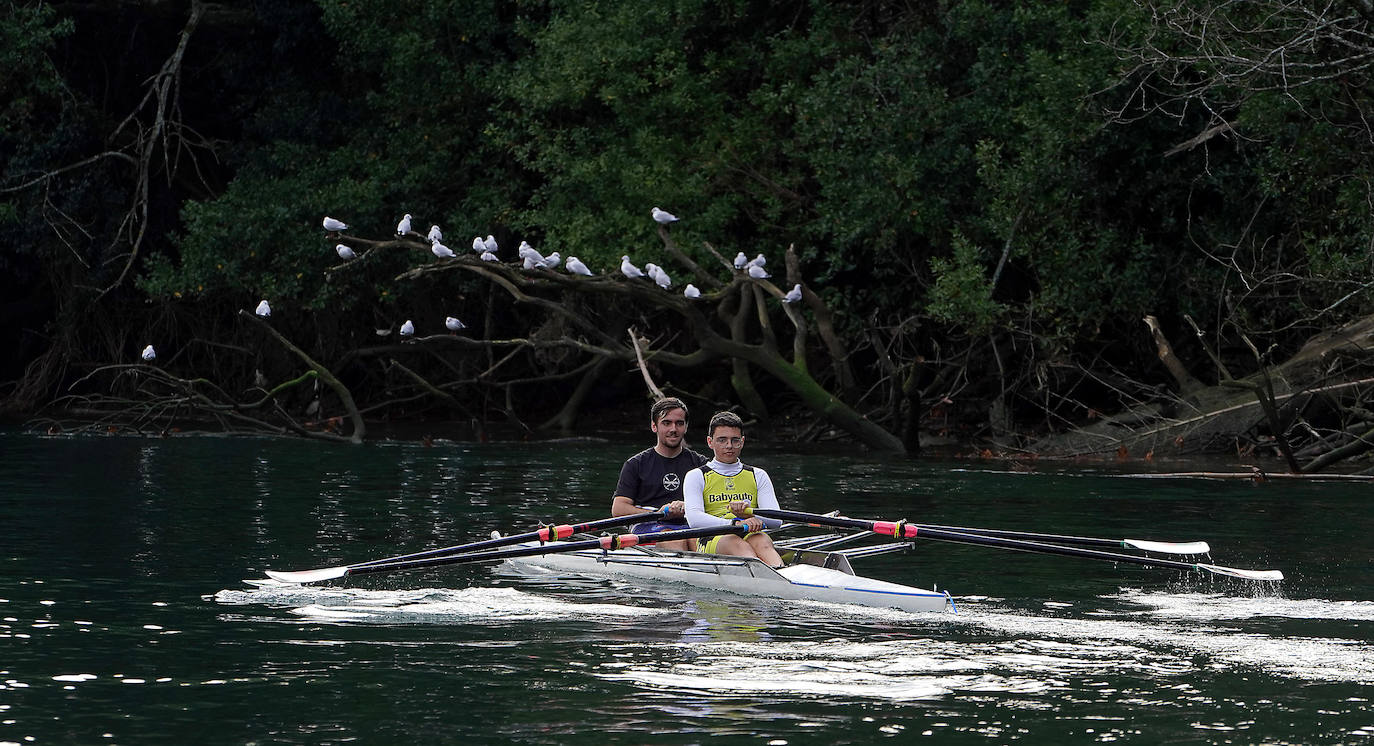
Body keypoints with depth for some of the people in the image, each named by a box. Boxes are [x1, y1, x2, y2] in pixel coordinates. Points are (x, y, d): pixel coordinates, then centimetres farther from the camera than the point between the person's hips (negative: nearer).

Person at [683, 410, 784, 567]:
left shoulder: (758, 476, 23)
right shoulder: (696, 477, 14)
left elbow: (776, 521, 8)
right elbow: (694, 519, -6)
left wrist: (749, 513, -16)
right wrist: (735, 523, -23)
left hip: (752, 537, 2)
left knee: (762, 542, -35)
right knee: (734, 542, -38)